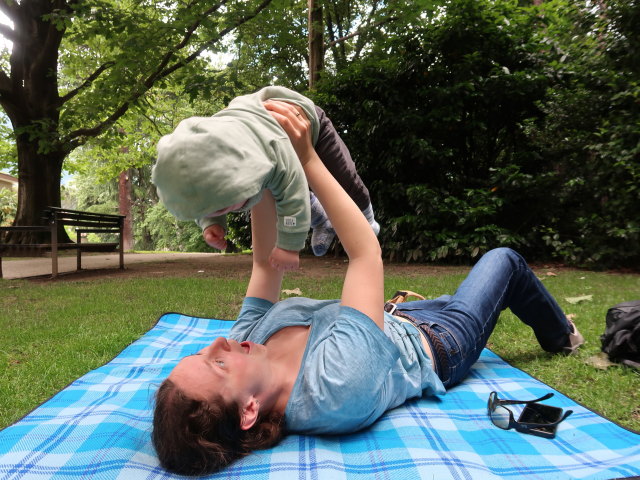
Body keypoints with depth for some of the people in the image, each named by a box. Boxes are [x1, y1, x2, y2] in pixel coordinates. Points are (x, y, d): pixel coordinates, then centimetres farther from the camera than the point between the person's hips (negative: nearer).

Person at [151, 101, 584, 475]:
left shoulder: (247, 341, -28)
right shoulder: (338, 385, -49)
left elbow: (266, 263, -21)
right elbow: (366, 251, -44)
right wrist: (307, 159, -40)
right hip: (437, 346, -5)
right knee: (504, 259, 13)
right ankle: (561, 337, 47)